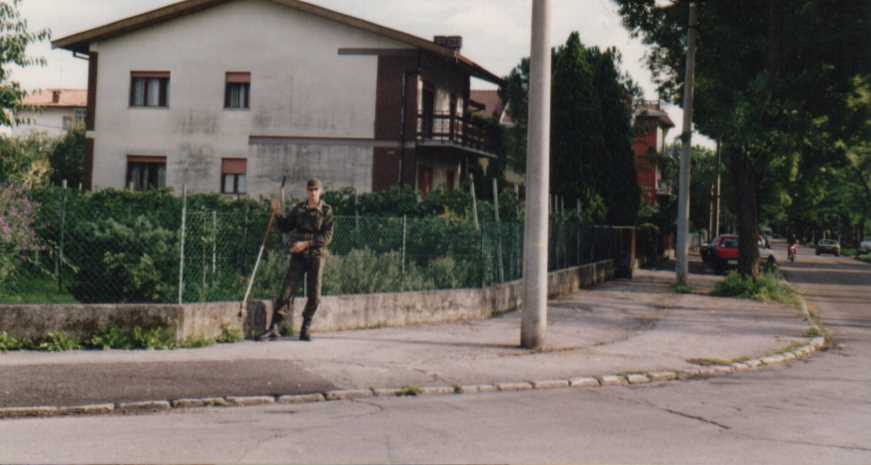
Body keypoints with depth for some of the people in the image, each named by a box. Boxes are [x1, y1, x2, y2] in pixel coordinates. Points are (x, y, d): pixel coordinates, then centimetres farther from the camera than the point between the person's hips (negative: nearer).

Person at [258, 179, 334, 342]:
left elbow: (327, 237, -8)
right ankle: (274, 328, -7)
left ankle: (306, 328, 17)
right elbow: (285, 227, 15)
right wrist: (277, 213, -1)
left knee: (314, 295, 1)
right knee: (287, 291, -5)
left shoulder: (326, 211, 0)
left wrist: (306, 244, -16)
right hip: (298, 255, 1)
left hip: (316, 254, -1)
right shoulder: (298, 209, 9)